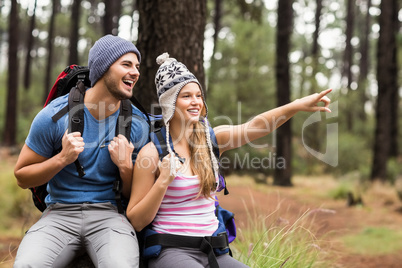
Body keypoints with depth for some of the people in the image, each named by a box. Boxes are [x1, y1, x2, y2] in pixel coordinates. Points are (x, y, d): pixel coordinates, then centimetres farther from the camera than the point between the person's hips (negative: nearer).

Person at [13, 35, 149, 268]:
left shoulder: (138, 124, 2)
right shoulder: (54, 116, -3)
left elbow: (135, 196, 9)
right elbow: (22, 177, 4)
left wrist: (125, 167, -12)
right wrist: (62, 159, -12)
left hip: (108, 213, 0)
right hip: (60, 213, 0)